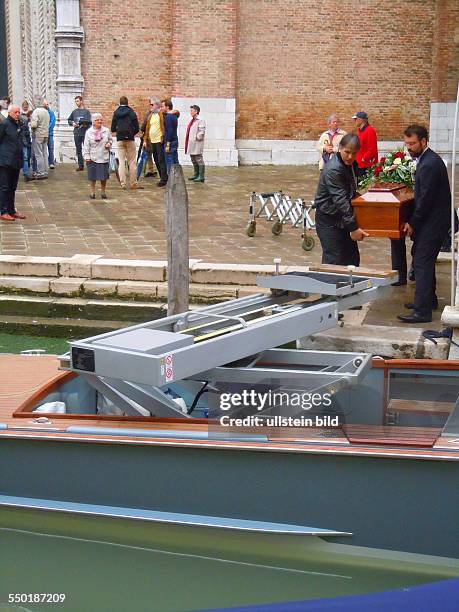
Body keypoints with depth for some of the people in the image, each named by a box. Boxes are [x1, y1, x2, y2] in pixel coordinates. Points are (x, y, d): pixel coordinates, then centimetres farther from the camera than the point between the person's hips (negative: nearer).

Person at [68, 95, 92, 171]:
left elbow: (88, 121, -9)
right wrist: (72, 123, 0)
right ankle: (81, 165, 13)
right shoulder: (74, 111, 13)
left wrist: (79, 122, -16)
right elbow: (69, 120, 20)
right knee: (78, 150, 7)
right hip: (76, 133, 4)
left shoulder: (86, 111, 0)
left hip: (85, 133, -4)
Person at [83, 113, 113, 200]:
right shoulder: (89, 132, -3)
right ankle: (92, 192, 18)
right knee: (92, 176, 5)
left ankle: (103, 192, 20)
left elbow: (110, 139, 19)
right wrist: (86, 156, -6)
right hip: (92, 158, -1)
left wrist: (109, 144, -3)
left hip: (104, 157, 1)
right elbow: (86, 145, -1)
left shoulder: (106, 130, 2)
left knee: (104, 176, 5)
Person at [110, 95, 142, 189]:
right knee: (132, 162, 3)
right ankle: (133, 183, 4)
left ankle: (122, 183, 1)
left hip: (120, 139, 2)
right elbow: (137, 128, -4)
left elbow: (112, 129, 1)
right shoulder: (131, 112, -5)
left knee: (121, 161, 6)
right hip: (130, 139, -2)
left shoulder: (116, 113, 1)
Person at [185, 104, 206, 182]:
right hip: (191, 144, 9)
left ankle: (201, 177, -3)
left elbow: (201, 133, -16)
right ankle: (196, 175, 25)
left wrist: (195, 137, -12)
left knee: (199, 160, -6)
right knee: (193, 160, 15)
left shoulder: (201, 120, -11)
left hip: (197, 144, -9)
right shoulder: (192, 121, 16)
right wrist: (187, 141, 12)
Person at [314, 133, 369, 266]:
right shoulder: (333, 169, -22)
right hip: (329, 220, -9)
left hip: (343, 218, 9)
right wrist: (353, 227, -31)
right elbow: (340, 200, -28)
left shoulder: (351, 165, 6)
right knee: (333, 260, -7)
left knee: (352, 258, 10)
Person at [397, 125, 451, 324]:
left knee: (422, 263, -9)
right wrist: (414, 221, 14)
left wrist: (412, 223, -13)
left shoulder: (429, 164, -21)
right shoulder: (426, 159, 11)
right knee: (424, 261, 20)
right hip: (430, 220, 10)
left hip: (433, 223, -10)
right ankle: (428, 299, 33)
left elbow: (426, 199, -21)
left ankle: (422, 311, -7)